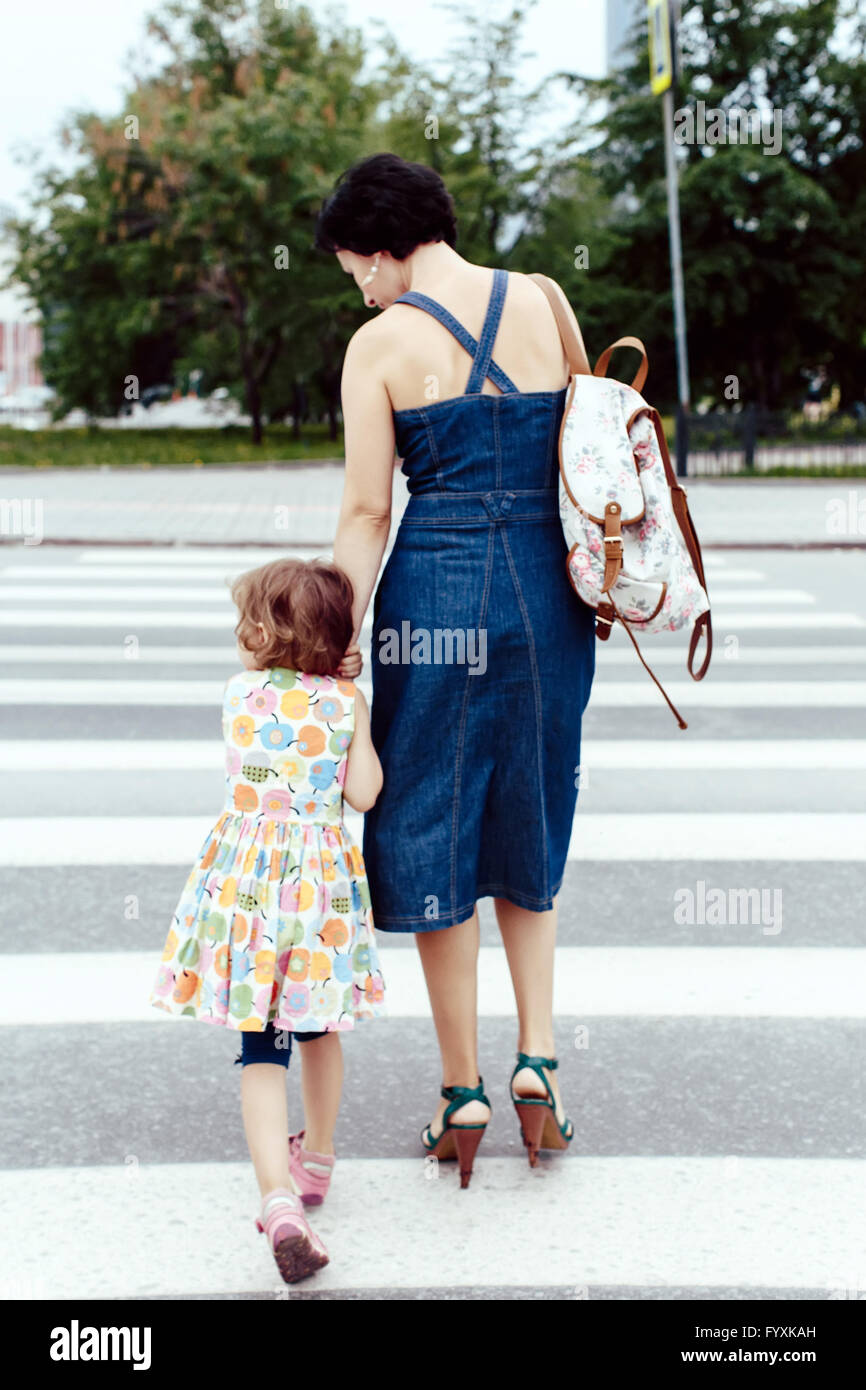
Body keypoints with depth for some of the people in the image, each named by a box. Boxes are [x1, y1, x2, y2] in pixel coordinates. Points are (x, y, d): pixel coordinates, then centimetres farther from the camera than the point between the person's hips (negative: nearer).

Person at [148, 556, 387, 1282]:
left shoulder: (239, 692, -1)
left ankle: (279, 1194, -16)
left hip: (247, 877, -1)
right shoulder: (348, 701, -3)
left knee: (262, 1047, 0)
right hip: (322, 878, 1)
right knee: (319, 1029, 21)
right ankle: (316, 1160, 39)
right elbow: (363, 794, -4)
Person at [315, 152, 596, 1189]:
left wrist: (343, 627, -4)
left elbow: (365, 513, -9)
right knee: (527, 830, 20)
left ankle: (463, 1092, 16)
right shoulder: (543, 303, 5)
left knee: (432, 833, 9)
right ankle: (536, 1051, 10)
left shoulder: (380, 343, -5)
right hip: (547, 588, 4)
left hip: (436, 587, -3)